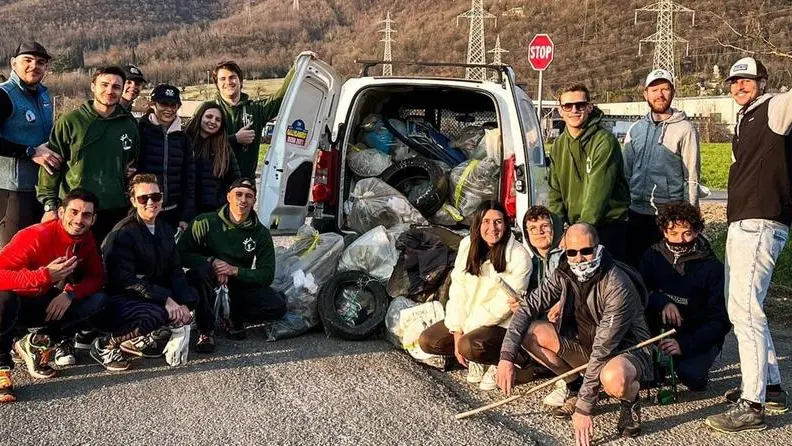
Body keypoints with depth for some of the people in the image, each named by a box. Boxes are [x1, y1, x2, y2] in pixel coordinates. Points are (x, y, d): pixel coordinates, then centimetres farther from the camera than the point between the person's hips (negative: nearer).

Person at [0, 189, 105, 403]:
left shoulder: (86, 240, -6)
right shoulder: (35, 236, -26)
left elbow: (96, 277, -5)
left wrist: (70, 293, -25)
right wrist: (45, 276, -46)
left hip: (51, 306, 5)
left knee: (97, 299, -16)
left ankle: (38, 342, -11)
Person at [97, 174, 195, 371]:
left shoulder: (165, 230, 8)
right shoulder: (123, 233, -17)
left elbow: (175, 271, 5)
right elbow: (125, 281, -24)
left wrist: (183, 303, -12)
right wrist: (165, 299, -26)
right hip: (119, 298, -9)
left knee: (190, 296, -4)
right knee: (155, 314, -33)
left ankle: (137, 340, 1)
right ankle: (106, 344, -9)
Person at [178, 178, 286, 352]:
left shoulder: (261, 233, -2)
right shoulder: (206, 223, -9)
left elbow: (267, 275, -6)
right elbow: (181, 254, -10)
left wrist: (234, 270, -21)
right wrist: (212, 262, -25)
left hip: (239, 285, 2)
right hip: (209, 284, -2)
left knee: (278, 306, -22)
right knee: (201, 269, -37)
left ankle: (236, 319, 7)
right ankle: (206, 331, -23)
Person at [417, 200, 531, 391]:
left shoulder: (519, 256, -17)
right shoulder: (467, 245, 0)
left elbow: (505, 304, -18)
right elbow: (457, 291, -2)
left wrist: (466, 332, -17)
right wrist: (457, 333, -12)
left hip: (502, 325, -6)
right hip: (468, 319, 6)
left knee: (470, 346, -33)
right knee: (427, 341, -10)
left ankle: (499, 363, -2)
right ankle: (475, 360, 7)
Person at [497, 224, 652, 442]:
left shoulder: (617, 287, -30)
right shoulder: (565, 274, -10)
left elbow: (603, 349, -32)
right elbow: (528, 307, -8)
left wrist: (584, 408, -31)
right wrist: (507, 356, -22)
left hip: (626, 349, -6)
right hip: (585, 344, 6)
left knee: (614, 378, -42)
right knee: (529, 332, -12)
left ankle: (630, 401, -3)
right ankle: (577, 388, 7)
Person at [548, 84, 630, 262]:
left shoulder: (605, 141, -14)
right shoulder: (558, 145, 9)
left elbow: (598, 192, -21)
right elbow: (555, 191, 12)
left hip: (608, 226, -6)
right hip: (572, 226, 6)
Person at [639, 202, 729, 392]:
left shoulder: (713, 268, -10)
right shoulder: (653, 256, 0)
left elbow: (721, 320, -13)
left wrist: (685, 345, -26)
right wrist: (662, 303, -32)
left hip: (698, 335, -3)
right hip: (660, 329, 3)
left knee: (691, 375, -32)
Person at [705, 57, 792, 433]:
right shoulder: (744, 121, 20)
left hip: (761, 225, -10)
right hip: (741, 223, 10)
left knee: (745, 310, -14)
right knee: (739, 307, 16)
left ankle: (752, 405, -11)